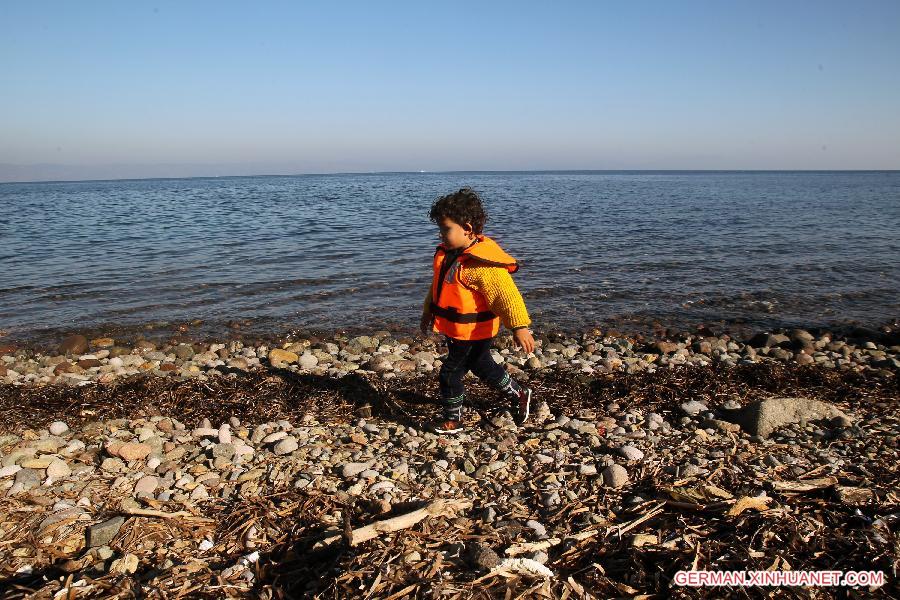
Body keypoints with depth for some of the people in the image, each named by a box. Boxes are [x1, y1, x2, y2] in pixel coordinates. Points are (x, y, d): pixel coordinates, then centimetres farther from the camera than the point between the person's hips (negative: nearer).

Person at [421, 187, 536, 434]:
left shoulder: (482, 264, -29)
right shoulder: (446, 253, 1)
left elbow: (506, 294, -32)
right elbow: (438, 286, 16)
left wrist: (519, 327, -37)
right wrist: (428, 311, 24)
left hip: (473, 332, -9)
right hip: (454, 328, 9)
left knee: (450, 374, 2)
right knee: (481, 365, 25)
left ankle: (453, 420, 24)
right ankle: (518, 395, 44)